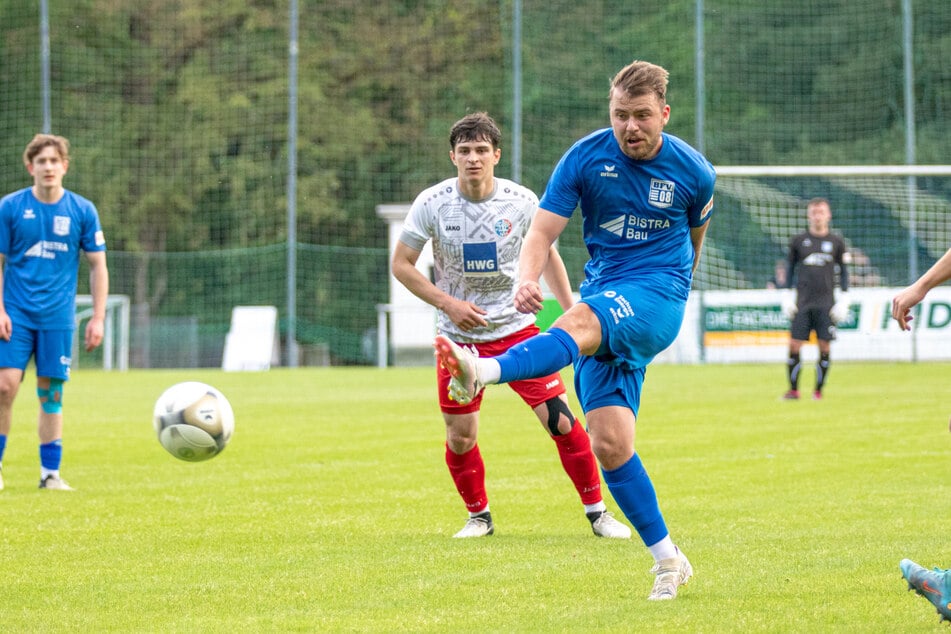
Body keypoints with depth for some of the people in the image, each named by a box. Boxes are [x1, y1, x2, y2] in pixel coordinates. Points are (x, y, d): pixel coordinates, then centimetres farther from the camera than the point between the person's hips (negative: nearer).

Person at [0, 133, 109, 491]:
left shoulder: (82, 211, 2)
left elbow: (97, 265, 7)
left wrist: (98, 317, 1)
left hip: (58, 318, 1)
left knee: (51, 394, 2)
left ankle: (50, 473, 8)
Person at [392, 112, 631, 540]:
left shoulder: (521, 201, -7)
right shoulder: (432, 204, -11)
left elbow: (547, 256, 9)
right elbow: (401, 265, -3)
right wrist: (449, 303, -14)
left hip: (516, 328, 0)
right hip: (459, 335, 0)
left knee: (561, 421, -9)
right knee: (460, 438, 0)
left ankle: (597, 512, 5)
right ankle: (478, 516, 25)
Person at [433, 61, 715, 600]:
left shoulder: (693, 171, 0)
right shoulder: (586, 158, -1)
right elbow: (542, 233, -6)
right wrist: (528, 282, -27)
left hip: (657, 293, -3)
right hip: (604, 299, 3)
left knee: (582, 321, -37)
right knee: (609, 443, -9)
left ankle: (484, 373, -63)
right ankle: (668, 561, 3)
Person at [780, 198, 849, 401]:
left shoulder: (836, 242, 7)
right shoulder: (798, 241, 7)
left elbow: (843, 270, 12)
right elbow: (790, 268, 12)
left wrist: (844, 299, 5)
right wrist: (787, 297, 6)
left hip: (826, 303, 0)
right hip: (802, 301, 0)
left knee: (825, 347, -3)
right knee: (795, 345, -6)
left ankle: (819, 389, 8)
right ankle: (793, 389, 3)